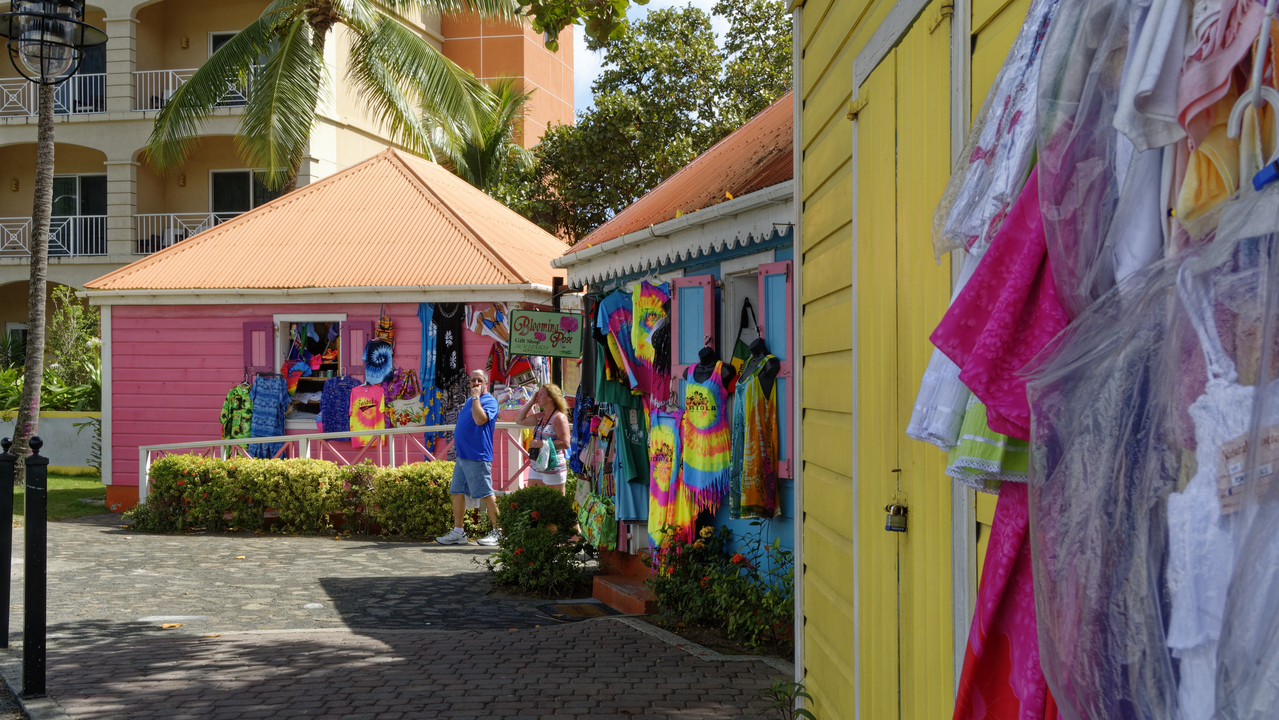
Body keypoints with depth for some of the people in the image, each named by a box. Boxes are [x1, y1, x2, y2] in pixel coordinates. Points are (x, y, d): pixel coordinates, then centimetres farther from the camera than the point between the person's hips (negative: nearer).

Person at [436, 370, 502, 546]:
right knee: (457, 492, 8)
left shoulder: (490, 401, -8)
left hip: (477, 457, -9)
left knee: (486, 494, -6)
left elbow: (480, 419, -27)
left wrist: (476, 397, -19)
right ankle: (458, 532, 13)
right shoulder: (469, 401, 19)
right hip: (462, 456, 9)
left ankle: (498, 532, 1)